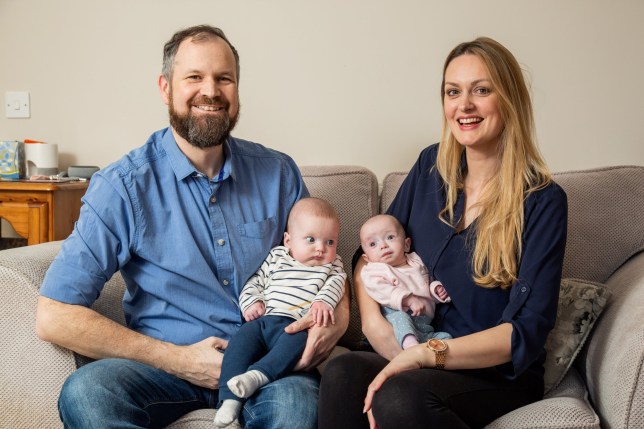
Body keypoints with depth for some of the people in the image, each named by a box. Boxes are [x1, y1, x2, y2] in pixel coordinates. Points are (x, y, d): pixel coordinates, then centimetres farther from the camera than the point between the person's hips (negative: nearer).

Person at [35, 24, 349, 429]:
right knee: (84, 393, -31)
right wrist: (176, 359, -15)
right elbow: (54, 316, -11)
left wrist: (337, 318, -6)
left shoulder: (278, 173, 4)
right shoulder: (123, 185, -7)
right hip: (167, 362, 1)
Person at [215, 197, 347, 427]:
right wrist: (250, 301, 5)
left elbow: (335, 283, 1)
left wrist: (323, 301, -21)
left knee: (296, 341, -36)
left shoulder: (332, 265, 18)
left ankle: (257, 375, -50)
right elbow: (256, 281, 25)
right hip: (261, 320, 2)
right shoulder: (277, 256, 23)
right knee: (240, 340, -25)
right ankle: (231, 399, -31)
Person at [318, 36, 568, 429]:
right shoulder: (432, 166, 5)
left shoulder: (542, 201, -9)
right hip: (415, 355, 4)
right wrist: (372, 319, -5)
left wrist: (427, 353, -25)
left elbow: (528, 330, -14)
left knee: (400, 394, -36)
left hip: (500, 377, -3)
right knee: (342, 374, -30)